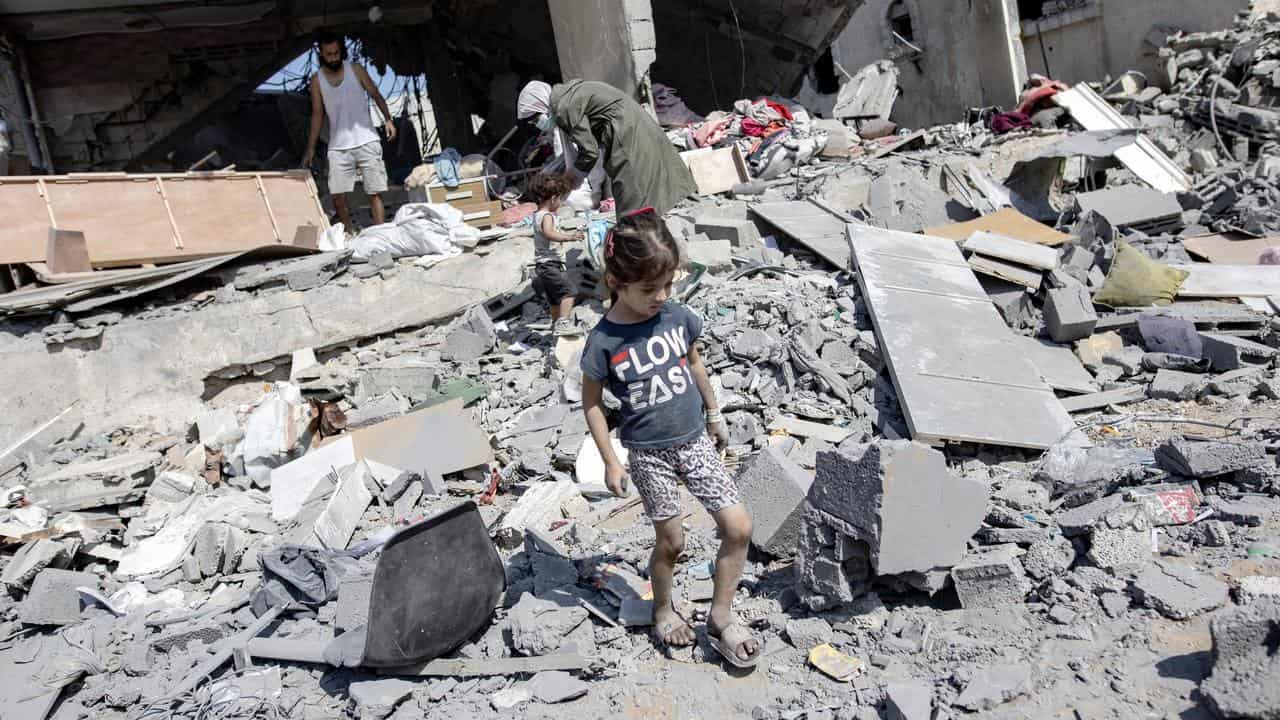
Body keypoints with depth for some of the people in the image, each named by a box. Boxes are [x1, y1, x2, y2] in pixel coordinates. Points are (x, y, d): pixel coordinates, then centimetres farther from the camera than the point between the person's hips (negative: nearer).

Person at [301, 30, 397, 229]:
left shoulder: (355, 70, 3)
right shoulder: (317, 80, 6)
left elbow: (376, 96, 7)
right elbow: (317, 115, 9)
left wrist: (388, 119, -10)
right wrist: (310, 149, 5)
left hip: (366, 142, -1)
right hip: (338, 147, 2)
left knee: (375, 193, -6)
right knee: (338, 195, -5)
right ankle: (350, 234, 9)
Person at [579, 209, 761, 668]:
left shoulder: (678, 317, -7)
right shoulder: (603, 341, -18)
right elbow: (591, 402, -7)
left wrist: (713, 414, 18)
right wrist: (610, 461, -5)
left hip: (695, 440, 4)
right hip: (649, 453, -4)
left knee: (739, 527, -3)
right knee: (671, 542, 8)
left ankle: (720, 618, 16)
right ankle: (663, 608, 38)